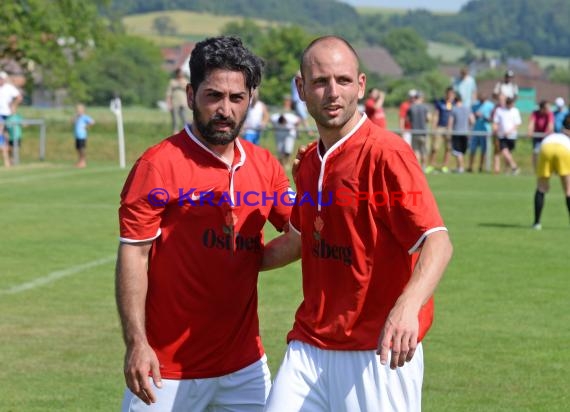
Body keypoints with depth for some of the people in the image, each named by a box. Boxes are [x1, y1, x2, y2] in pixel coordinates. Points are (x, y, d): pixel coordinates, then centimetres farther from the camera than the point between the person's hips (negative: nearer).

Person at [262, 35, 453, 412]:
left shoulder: (386, 153, -13)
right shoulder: (310, 162, 10)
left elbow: (438, 243, -22)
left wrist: (407, 307, -38)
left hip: (378, 352, -6)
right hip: (309, 347, 6)